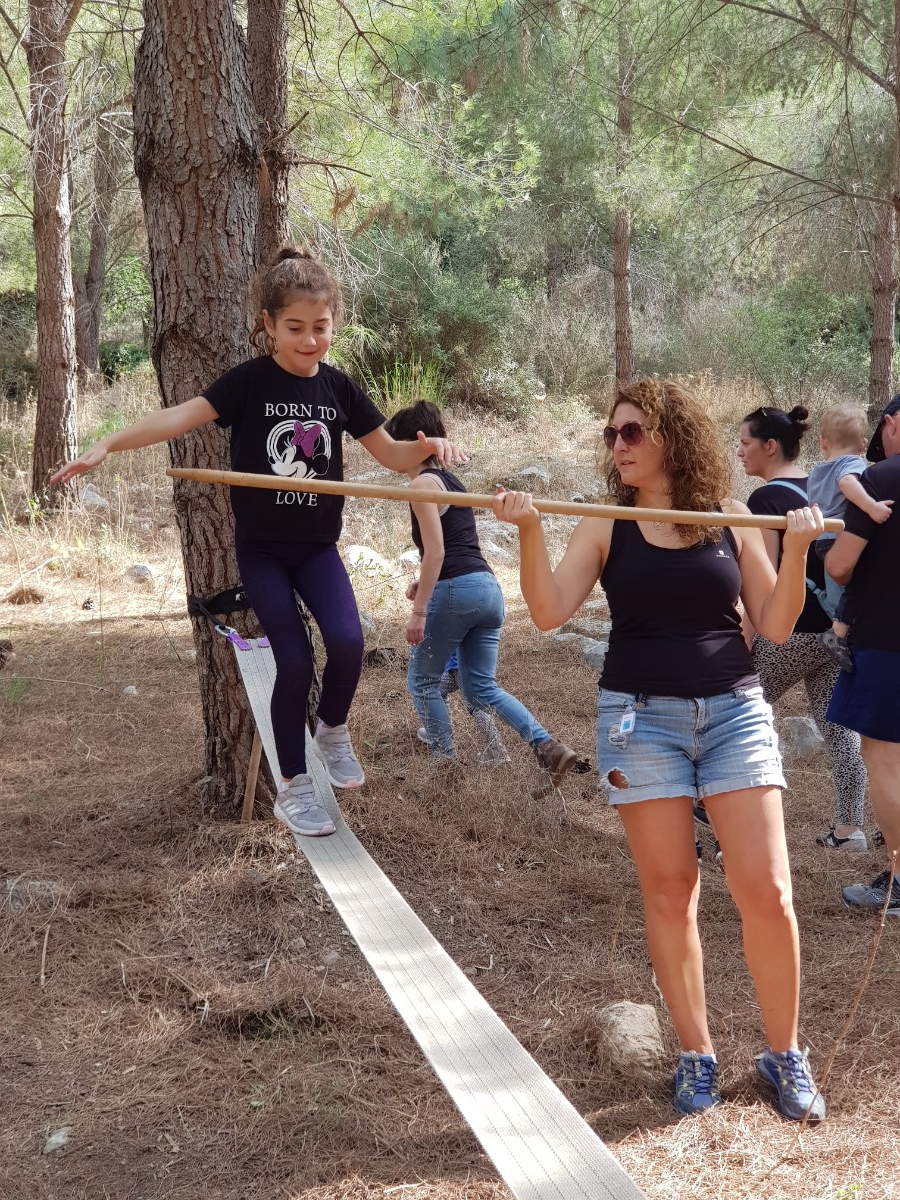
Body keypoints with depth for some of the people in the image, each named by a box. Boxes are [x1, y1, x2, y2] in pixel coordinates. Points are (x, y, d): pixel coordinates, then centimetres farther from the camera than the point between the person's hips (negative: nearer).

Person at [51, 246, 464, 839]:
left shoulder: (339, 388, 0)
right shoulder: (249, 382, -10)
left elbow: (393, 455, 6)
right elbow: (181, 417, -23)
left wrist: (430, 445, -17)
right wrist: (108, 442, -37)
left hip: (317, 545, 3)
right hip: (261, 548, -2)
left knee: (347, 640, -20)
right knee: (294, 662, -9)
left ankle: (333, 729, 12)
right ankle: (293, 788, 9)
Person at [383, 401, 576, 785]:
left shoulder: (421, 484, -6)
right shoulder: (449, 480, 22)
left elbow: (436, 551, -15)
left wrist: (419, 610, -15)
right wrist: (424, 582, 18)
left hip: (456, 591, -8)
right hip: (488, 587, 8)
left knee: (422, 680, 9)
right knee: (482, 687, 10)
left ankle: (447, 764, 9)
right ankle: (548, 747, -6)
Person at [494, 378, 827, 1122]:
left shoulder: (730, 521, 4)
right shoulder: (606, 526, 2)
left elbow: (776, 626, 3)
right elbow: (550, 611, -10)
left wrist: (797, 551, -12)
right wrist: (529, 532, -23)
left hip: (735, 712, 1)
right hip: (642, 718, 0)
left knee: (766, 889, -4)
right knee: (670, 892, 3)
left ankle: (785, 1055, 13)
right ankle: (697, 1055, 18)